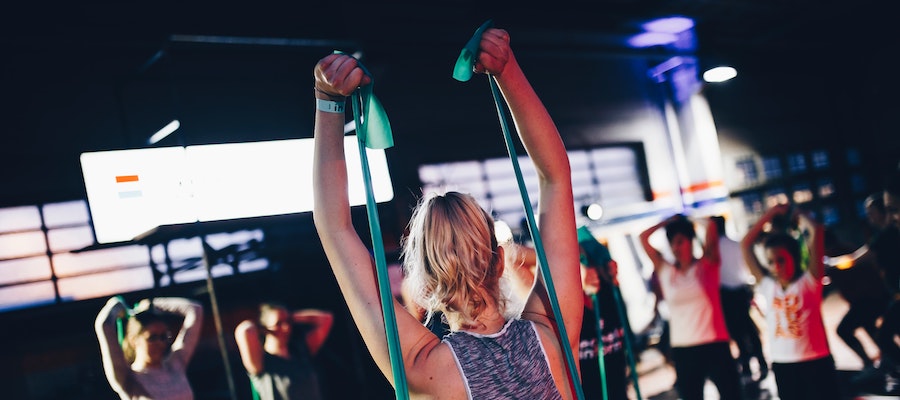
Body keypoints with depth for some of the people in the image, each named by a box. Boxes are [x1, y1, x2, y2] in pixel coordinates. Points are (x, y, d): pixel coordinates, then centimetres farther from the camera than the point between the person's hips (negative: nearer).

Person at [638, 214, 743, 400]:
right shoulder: (665, 270, 7)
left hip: (715, 345, -3)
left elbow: (711, 226, -11)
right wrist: (670, 220, 9)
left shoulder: (707, 264, 0)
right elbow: (643, 237, 6)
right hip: (682, 350, 3)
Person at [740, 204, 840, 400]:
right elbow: (746, 244, 7)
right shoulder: (766, 285, 4)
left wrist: (799, 215, 3)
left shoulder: (809, 281, -6)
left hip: (816, 363, -4)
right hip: (782, 366, 4)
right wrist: (771, 213, 8)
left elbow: (817, 231, -14)